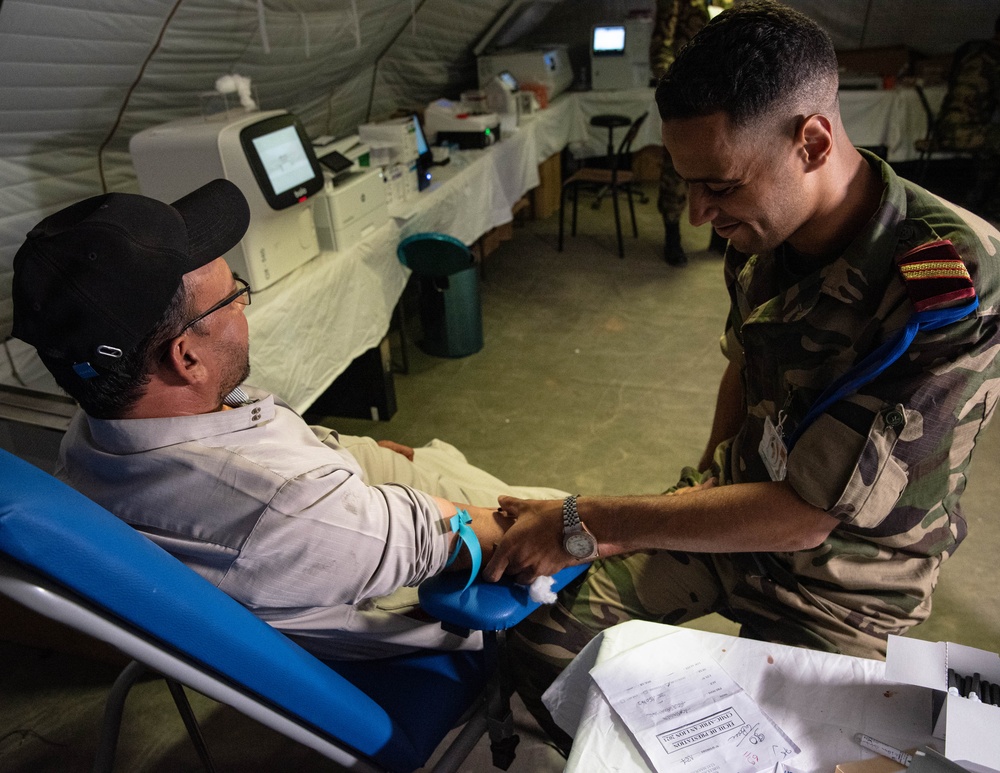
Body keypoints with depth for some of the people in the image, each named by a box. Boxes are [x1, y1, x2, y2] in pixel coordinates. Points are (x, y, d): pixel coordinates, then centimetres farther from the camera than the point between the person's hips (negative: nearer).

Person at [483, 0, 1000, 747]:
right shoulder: (764, 234, -10)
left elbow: (805, 514, -29)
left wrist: (584, 525, -27)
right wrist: (709, 483, 4)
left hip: (840, 575, -4)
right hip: (734, 507, 5)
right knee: (543, 623, -4)